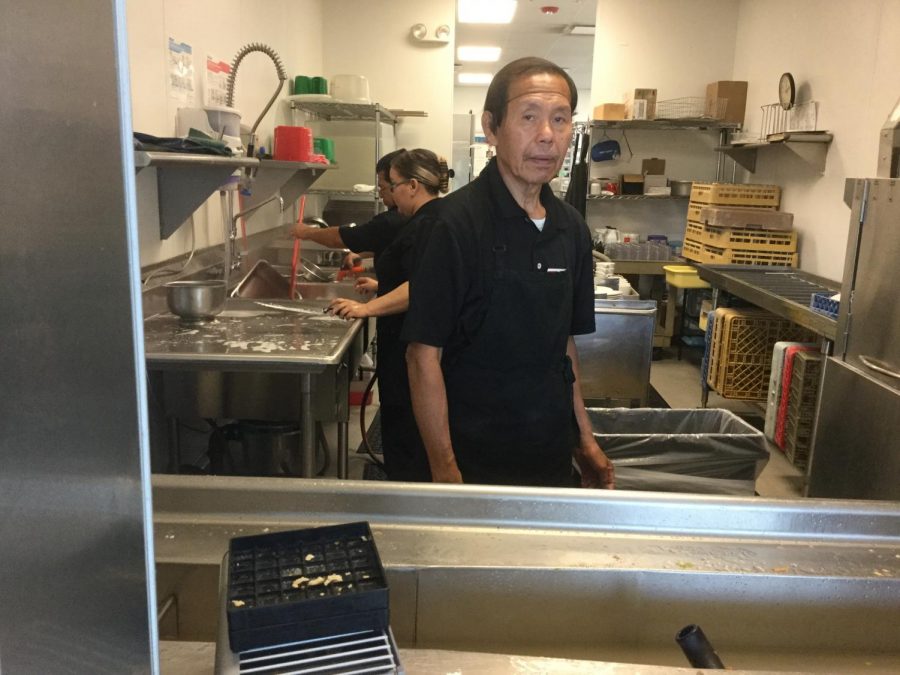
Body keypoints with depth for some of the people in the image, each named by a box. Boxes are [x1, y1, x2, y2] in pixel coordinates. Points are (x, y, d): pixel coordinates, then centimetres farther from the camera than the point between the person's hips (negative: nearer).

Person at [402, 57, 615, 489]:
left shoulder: (571, 229, 4)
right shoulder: (456, 223, -17)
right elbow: (424, 356, -17)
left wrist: (584, 437, 11)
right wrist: (445, 471, -18)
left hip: (554, 458, 6)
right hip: (475, 467, -6)